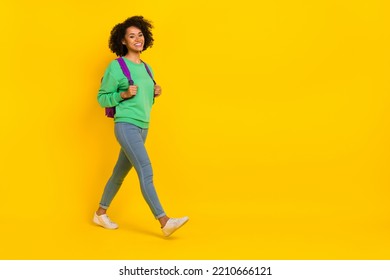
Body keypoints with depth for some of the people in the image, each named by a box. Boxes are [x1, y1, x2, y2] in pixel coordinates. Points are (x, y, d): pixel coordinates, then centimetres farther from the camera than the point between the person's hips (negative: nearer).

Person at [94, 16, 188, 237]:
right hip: (126, 126, -8)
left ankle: (101, 214, 31)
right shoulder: (116, 66, -6)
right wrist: (124, 94, -17)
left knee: (120, 173, 16)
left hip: (142, 127, 8)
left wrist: (155, 94, 1)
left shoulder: (147, 69, 13)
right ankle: (165, 222, -20)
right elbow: (102, 98, -3)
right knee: (146, 172, -17)